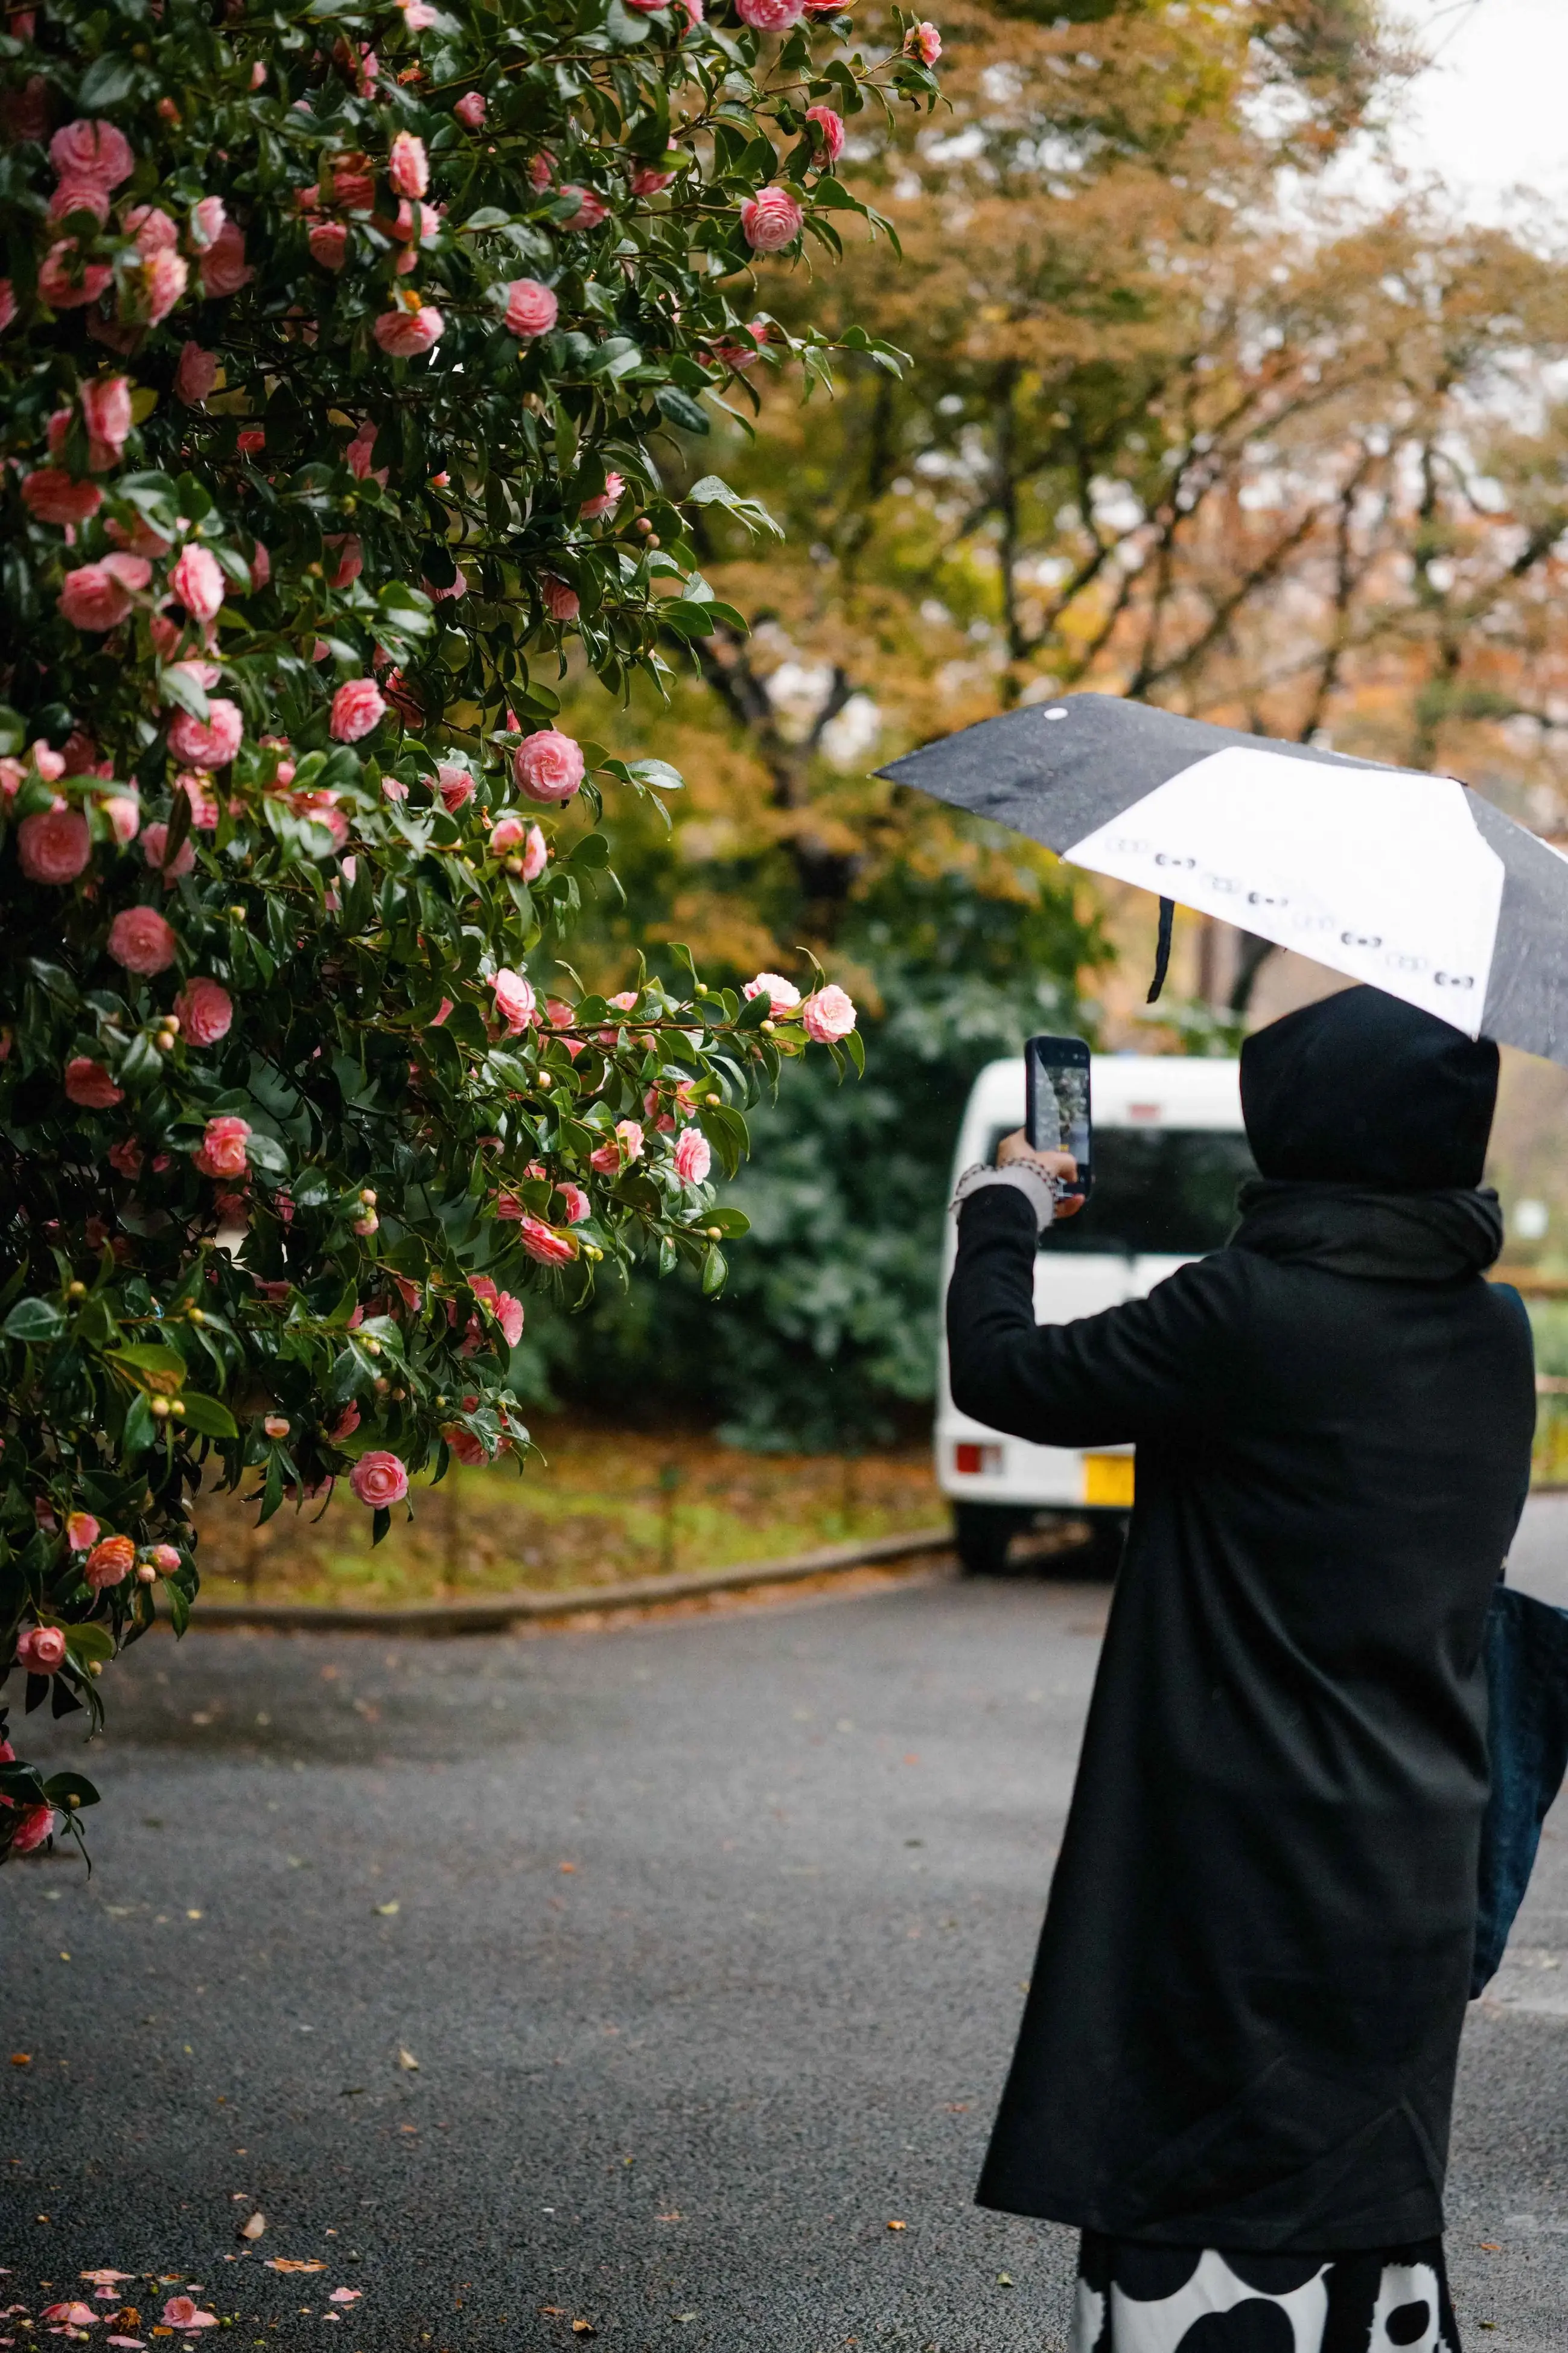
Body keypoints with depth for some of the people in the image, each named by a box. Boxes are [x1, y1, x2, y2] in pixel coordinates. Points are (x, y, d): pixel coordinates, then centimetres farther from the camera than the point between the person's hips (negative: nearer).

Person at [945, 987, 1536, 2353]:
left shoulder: (1249, 1315, -18)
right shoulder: (1495, 1335, 3)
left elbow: (999, 1373, -10)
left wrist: (1003, 1212, 10)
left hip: (1246, 1876, -7)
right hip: (1415, 1878, 7)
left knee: (1205, 2204, -1)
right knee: (1370, 2191, 16)